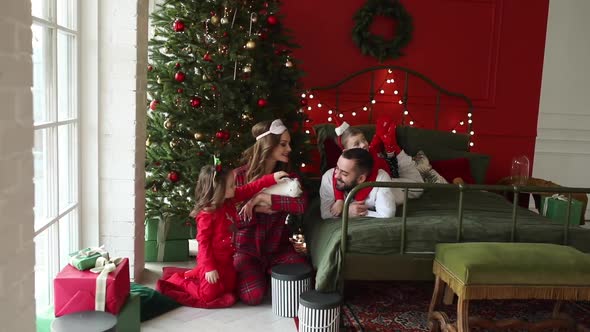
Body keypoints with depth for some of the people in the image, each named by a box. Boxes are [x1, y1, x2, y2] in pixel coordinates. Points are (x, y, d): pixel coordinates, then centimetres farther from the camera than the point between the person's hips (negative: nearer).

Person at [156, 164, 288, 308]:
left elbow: (250, 189, 1)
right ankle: (179, 280, 16)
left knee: (231, 288, 17)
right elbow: (203, 242, -22)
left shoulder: (229, 200, -3)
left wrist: (272, 178, -7)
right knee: (210, 295, -5)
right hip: (213, 260, -8)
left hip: (227, 259, 8)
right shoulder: (207, 214, -25)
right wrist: (209, 268, -23)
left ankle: (195, 274, 30)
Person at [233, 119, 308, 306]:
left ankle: (269, 272, 11)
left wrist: (263, 198, -25)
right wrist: (259, 209, -23)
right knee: (252, 296, -24)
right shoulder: (240, 176, -8)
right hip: (247, 248, -3)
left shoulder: (289, 177, 1)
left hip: (278, 248, 3)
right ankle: (247, 274, 11)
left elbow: (301, 205, -20)